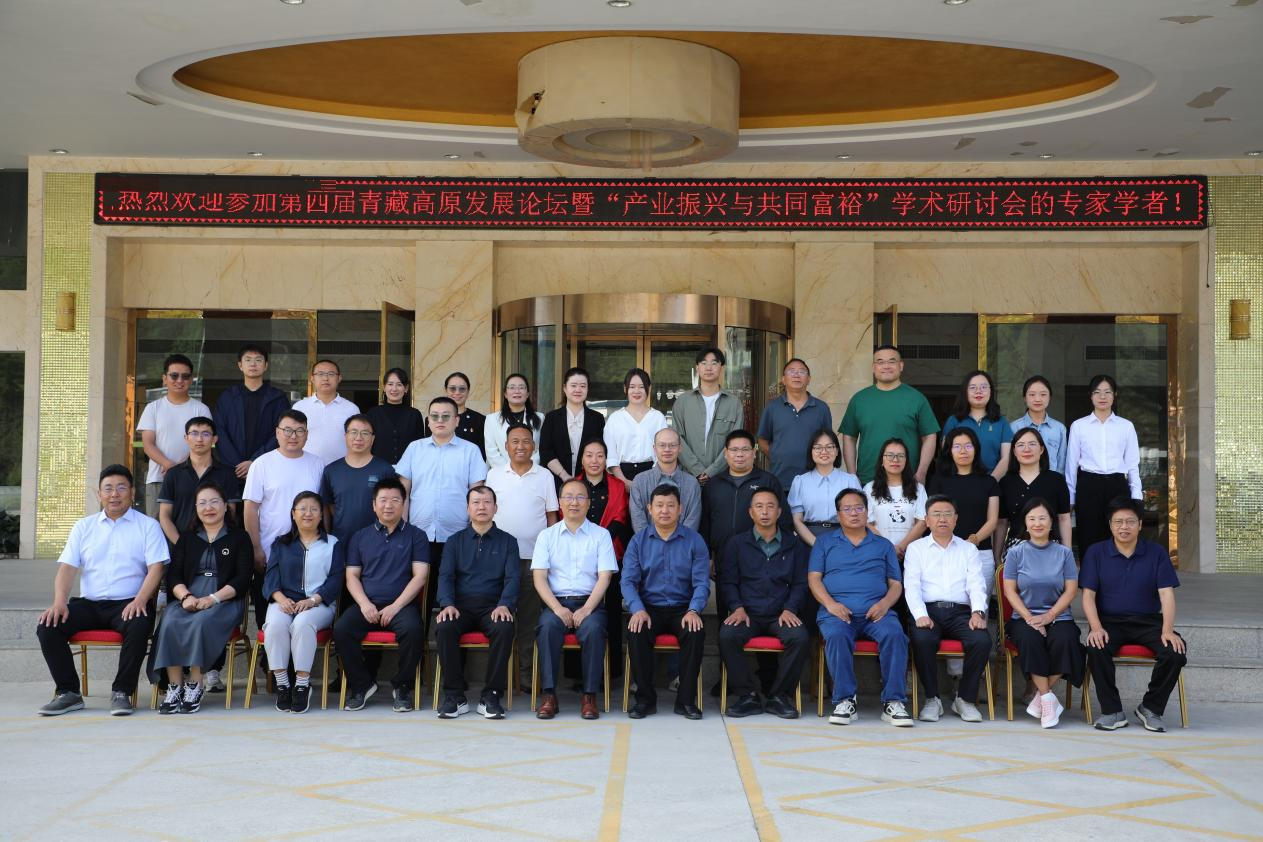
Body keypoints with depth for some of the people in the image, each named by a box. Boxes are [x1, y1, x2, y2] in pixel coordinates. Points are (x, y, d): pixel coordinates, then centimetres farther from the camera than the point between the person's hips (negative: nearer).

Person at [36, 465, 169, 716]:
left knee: (139, 626, -36)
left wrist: (140, 601, -21)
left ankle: (122, 692, -20)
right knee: (47, 627, -20)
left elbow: (156, 568, -3)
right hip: (88, 603, 4)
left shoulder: (148, 526, 7)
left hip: (128, 604, -3)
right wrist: (59, 602, -11)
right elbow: (67, 567, 8)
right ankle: (68, 693, -11)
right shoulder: (83, 526, 17)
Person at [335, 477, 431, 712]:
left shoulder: (415, 536, 11)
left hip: (402, 604, -2)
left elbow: (419, 576, 1)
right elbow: (352, 576, 12)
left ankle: (402, 686, -11)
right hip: (367, 604, 2)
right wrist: (364, 604, -8)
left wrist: (395, 607, -12)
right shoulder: (360, 538, 19)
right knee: (341, 630, -27)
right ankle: (362, 684, -6)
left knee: (413, 629, -34)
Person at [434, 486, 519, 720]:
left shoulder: (507, 542, 14)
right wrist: (447, 604, -15)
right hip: (461, 606, 1)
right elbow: (445, 576, 6)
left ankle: (491, 696, -24)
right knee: (443, 627, -32)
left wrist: (504, 605, -18)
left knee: (504, 628, -34)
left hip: (493, 607, -1)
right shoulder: (455, 541, 17)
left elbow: (513, 578, 3)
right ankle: (455, 696, -22)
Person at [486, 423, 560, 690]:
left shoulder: (544, 476, 5)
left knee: (529, 616, 3)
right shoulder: (494, 475, 7)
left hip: (534, 556, 0)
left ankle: (527, 670, 10)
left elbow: (551, 515, 7)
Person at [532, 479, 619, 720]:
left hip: (589, 603, -1)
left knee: (593, 628, -33)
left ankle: (589, 695, -25)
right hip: (556, 602, 1)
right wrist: (558, 609, -12)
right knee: (548, 626, -32)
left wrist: (586, 609, -13)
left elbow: (604, 578, 2)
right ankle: (549, 694, -27)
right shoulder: (547, 535, 13)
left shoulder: (601, 535, 11)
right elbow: (539, 578, 3)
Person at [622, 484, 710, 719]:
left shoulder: (694, 541, 4)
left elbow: (701, 583, -1)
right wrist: (638, 609, -20)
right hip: (649, 608, 0)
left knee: (696, 632, -31)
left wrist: (693, 611, -20)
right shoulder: (638, 541, 6)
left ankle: (686, 699, -17)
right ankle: (645, 698, -16)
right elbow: (628, 581, -1)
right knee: (636, 632, -31)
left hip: (682, 609, 0)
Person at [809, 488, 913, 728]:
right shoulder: (825, 543, 21)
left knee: (894, 634, -32)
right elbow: (814, 578, 10)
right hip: (837, 610, -1)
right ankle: (845, 700, -29)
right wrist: (830, 603, -9)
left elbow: (896, 584, 17)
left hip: (876, 611, 1)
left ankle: (893, 701, -27)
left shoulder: (883, 545, 24)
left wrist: (885, 603, -6)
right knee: (836, 635, -36)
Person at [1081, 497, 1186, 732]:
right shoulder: (1096, 553, 4)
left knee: (1176, 651, -26)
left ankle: (1150, 708, -5)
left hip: (1148, 621, 1)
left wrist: (1167, 630, -20)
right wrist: (1096, 628, -19)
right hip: (1110, 620, -1)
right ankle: (1112, 711, -16)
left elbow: (1166, 594, -3)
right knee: (1097, 649, -33)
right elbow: (1088, 595, -1)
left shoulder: (1156, 553, 6)